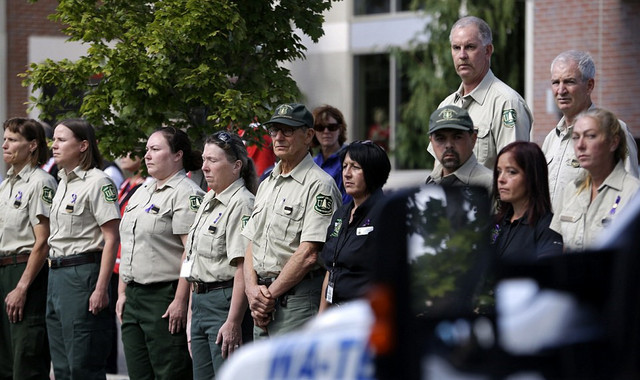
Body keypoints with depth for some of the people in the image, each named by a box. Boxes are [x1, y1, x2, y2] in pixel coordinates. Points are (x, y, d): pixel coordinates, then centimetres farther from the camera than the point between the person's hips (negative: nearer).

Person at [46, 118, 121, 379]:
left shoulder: (97, 182, -10)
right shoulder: (64, 182, 16)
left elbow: (112, 238, -15)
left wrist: (101, 288, -20)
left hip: (84, 272, -9)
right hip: (57, 274, 9)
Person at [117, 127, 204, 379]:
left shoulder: (186, 194, -10)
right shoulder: (141, 193, 19)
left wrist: (180, 301, -22)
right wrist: (122, 293, 17)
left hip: (166, 297, -9)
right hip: (134, 298, 9)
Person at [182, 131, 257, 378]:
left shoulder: (241, 204, -14)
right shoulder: (209, 200, 16)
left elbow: (243, 268, -21)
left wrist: (233, 322, -26)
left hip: (226, 301, -10)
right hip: (201, 300, 10)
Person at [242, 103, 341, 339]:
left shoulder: (319, 185, -8)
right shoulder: (267, 184, 19)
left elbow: (309, 254, -16)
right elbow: (252, 244, 17)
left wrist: (269, 295, -12)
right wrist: (252, 288, -2)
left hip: (297, 299, -8)